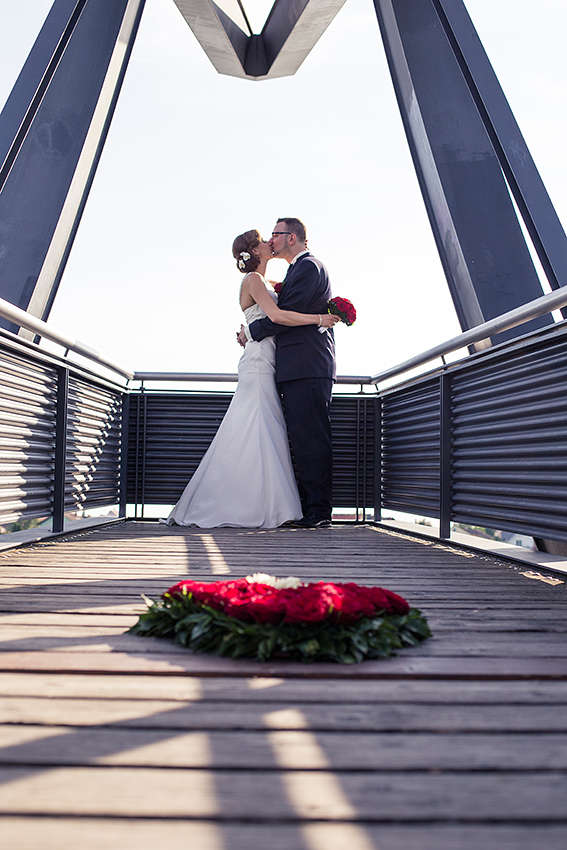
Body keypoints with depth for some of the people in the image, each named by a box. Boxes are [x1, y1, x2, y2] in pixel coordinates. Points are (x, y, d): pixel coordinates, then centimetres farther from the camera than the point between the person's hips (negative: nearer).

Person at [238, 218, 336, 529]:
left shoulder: (308, 266, -6)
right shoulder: (300, 268, 27)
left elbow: (288, 315, -13)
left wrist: (252, 331, -1)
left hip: (307, 370, -10)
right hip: (299, 370, 10)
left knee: (311, 439, -11)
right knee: (302, 439, 8)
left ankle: (319, 511, -10)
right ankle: (308, 508, 11)